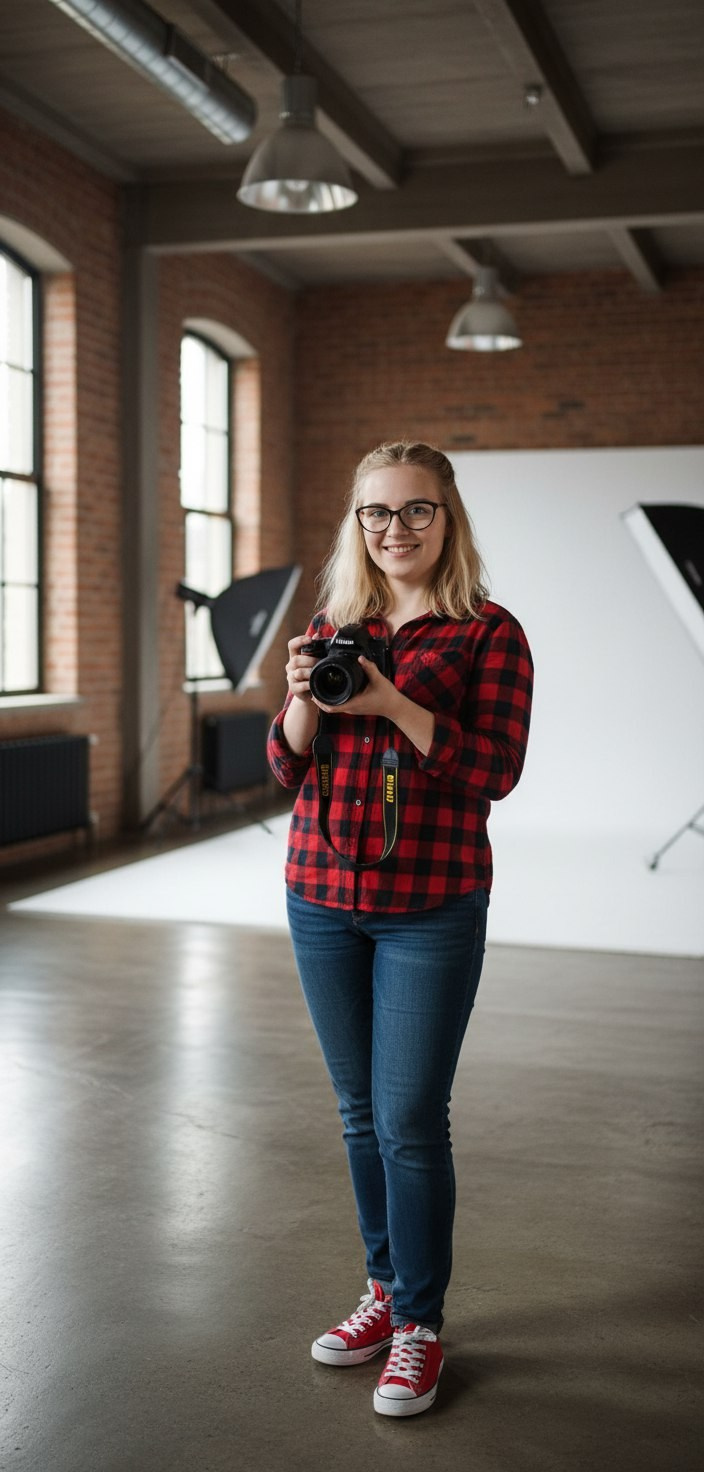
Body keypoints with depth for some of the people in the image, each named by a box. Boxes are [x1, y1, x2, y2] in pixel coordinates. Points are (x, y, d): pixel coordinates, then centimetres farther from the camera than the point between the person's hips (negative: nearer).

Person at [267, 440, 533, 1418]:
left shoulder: (488, 633, -4)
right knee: (361, 1113, 14)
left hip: (432, 908, -4)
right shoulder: (330, 625, 9)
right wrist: (304, 697, -12)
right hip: (322, 898, 5)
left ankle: (421, 1328, 14)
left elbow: (495, 770, -13)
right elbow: (288, 767, 7)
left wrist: (392, 703, -22)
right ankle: (385, 1291, 31)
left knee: (411, 1120, -2)